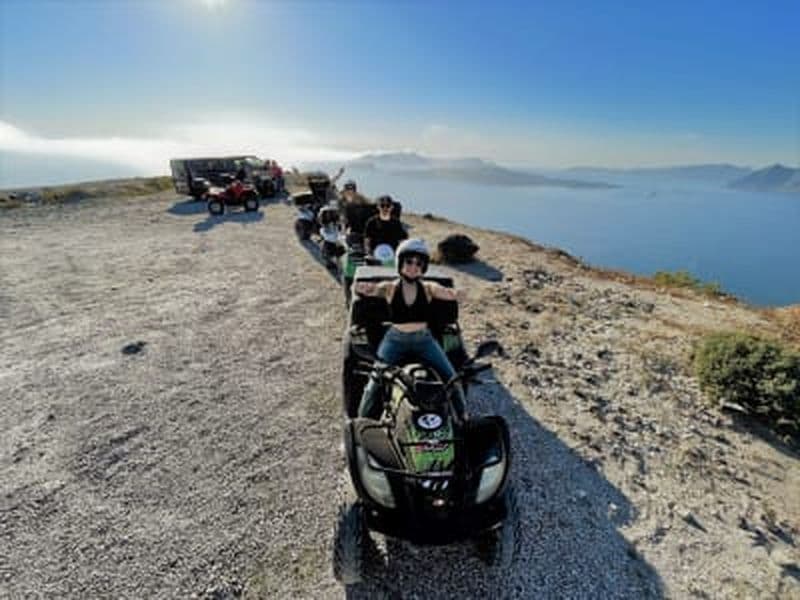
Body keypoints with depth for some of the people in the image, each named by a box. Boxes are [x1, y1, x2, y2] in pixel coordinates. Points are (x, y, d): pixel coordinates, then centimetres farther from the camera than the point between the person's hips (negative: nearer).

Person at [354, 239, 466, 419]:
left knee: (451, 377, -3)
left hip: (424, 340, 1)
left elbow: (445, 292, -21)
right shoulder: (390, 288, -4)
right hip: (395, 340, -1)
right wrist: (363, 288, -47)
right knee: (375, 381, -11)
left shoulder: (428, 288, -2)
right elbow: (372, 289, -22)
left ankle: (463, 417, 21)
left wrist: (455, 293, -45)